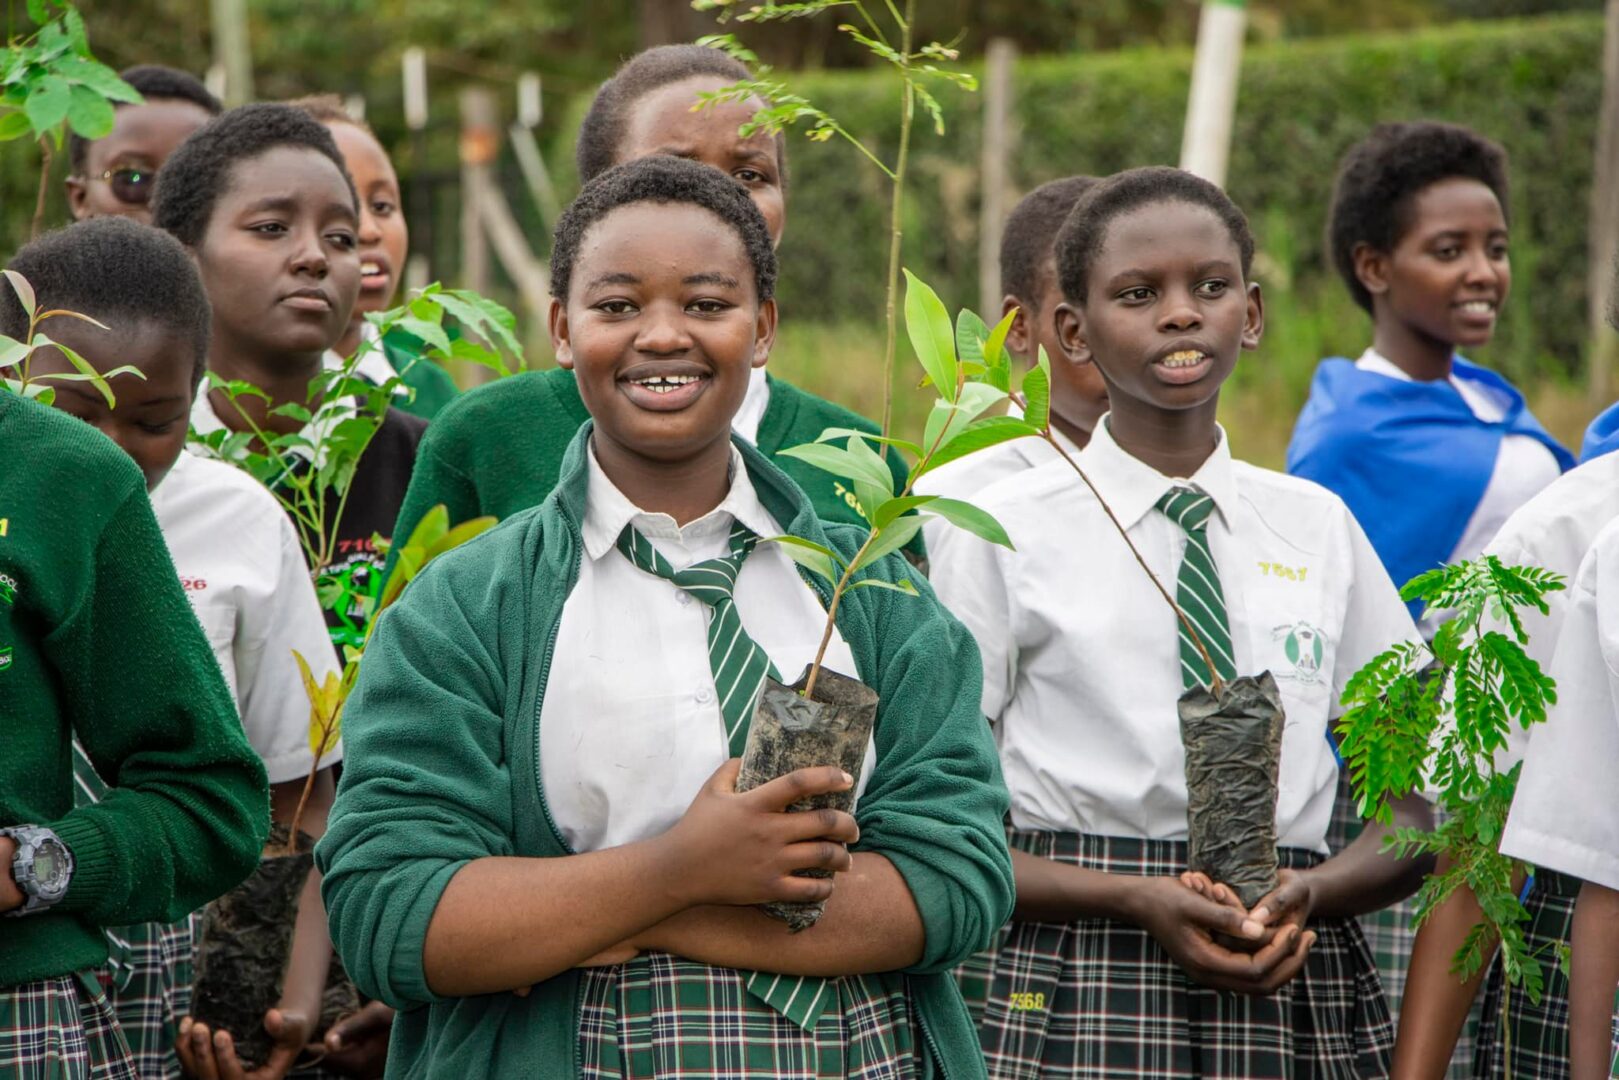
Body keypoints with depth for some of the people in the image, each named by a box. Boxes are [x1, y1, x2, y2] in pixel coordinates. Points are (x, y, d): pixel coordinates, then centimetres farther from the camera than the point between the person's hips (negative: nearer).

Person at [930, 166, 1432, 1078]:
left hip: (1297, 988, 3)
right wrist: (1135, 901, -15)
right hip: (1081, 1001, -2)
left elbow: (1407, 817, 13)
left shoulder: (1320, 528, 10)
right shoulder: (1008, 533, 1)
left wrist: (1312, 891, -8)